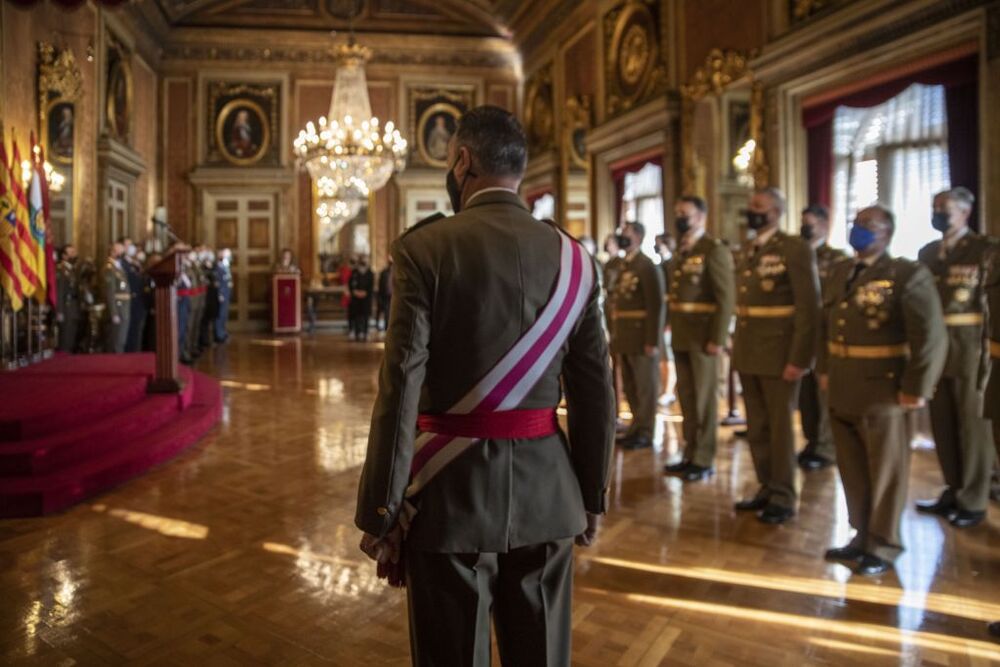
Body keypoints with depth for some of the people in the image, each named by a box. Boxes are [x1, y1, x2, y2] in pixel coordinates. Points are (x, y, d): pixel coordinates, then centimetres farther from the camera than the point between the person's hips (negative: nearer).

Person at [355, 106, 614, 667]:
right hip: (547, 494, 4)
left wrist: (380, 511, -6)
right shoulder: (573, 258, 1)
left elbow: (401, 388, -14)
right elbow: (596, 392, 3)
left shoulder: (424, 248, -10)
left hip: (453, 493, -3)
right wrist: (592, 496, 13)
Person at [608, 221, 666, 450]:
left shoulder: (648, 267, -11)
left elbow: (657, 307, -16)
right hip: (624, 338, 8)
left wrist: (653, 341, -20)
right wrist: (616, 336, 14)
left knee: (645, 386, 2)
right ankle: (637, 427, 26)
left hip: (642, 339, -8)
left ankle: (646, 433, 10)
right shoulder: (624, 267, 16)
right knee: (630, 387, 14)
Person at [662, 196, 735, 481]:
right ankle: (690, 454, 25)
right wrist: (672, 330, 9)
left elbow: (726, 297, -15)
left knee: (704, 397, 2)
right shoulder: (679, 252, 14)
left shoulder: (715, 250, -9)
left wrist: (717, 338, -19)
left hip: (703, 336, -7)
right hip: (680, 336, 7)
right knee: (686, 396, 13)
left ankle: (704, 459, 13)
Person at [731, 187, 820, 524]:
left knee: (779, 426, 4)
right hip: (747, 354, 7)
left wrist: (799, 358, -17)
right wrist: (737, 349, 9)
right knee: (756, 427, 14)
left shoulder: (795, 248, -9)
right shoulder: (746, 252, 13)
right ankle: (766, 488, 27)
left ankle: (783, 497, 17)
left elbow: (809, 308, -13)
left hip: (778, 354, -7)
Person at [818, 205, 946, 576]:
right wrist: (824, 370, 13)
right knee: (852, 471, 17)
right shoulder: (838, 274, 11)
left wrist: (915, 389, -17)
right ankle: (863, 537, 33)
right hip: (841, 393, 7)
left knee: (884, 473, 9)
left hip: (882, 394, -6)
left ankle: (883, 547, 25)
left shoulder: (908, 276, -11)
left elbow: (932, 337, -16)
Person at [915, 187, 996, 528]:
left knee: (972, 425, 5)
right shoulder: (926, 252, 12)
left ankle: (972, 501, 17)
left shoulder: (985, 249, -5)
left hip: (970, 350, -5)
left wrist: (989, 351, -15)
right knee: (942, 425, 12)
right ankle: (953, 492, 27)